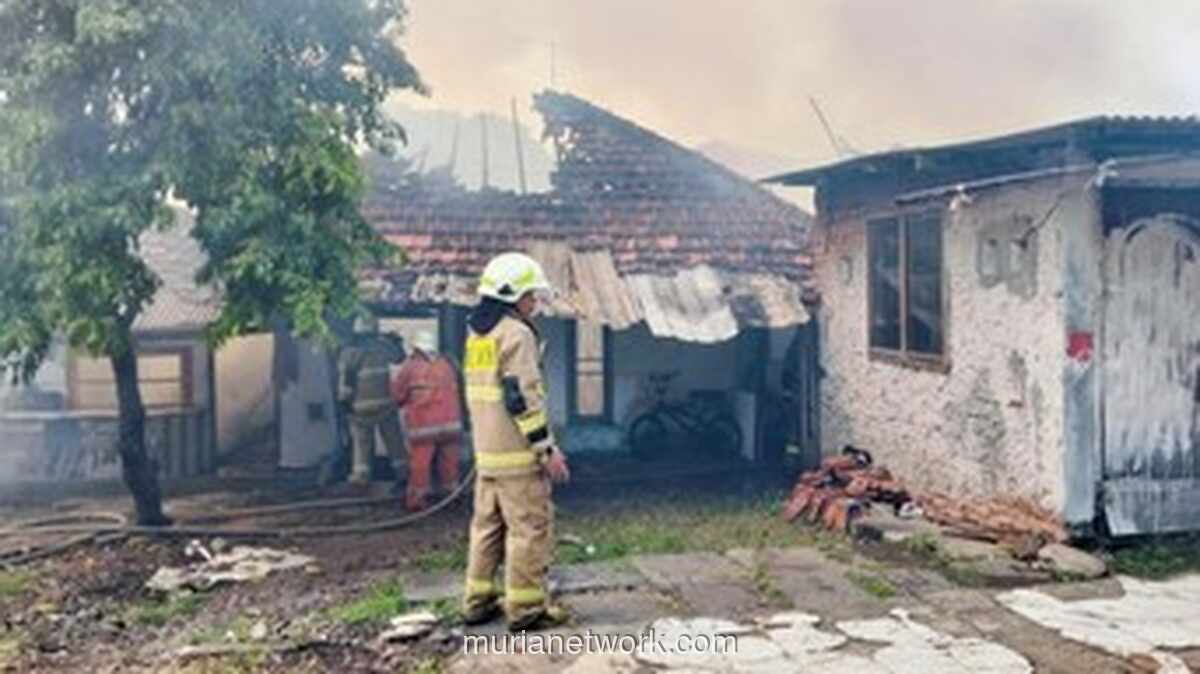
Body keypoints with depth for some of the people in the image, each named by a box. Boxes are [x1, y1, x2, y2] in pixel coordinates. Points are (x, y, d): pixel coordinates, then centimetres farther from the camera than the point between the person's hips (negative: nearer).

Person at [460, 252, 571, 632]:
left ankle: (478, 601, 21)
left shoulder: (476, 334, 15)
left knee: (488, 523, 15)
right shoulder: (516, 334, -14)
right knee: (531, 527, -2)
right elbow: (522, 397, -19)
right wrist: (547, 448, -16)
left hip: (486, 450, 9)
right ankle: (526, 607, 3)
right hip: (517, 453, -9)